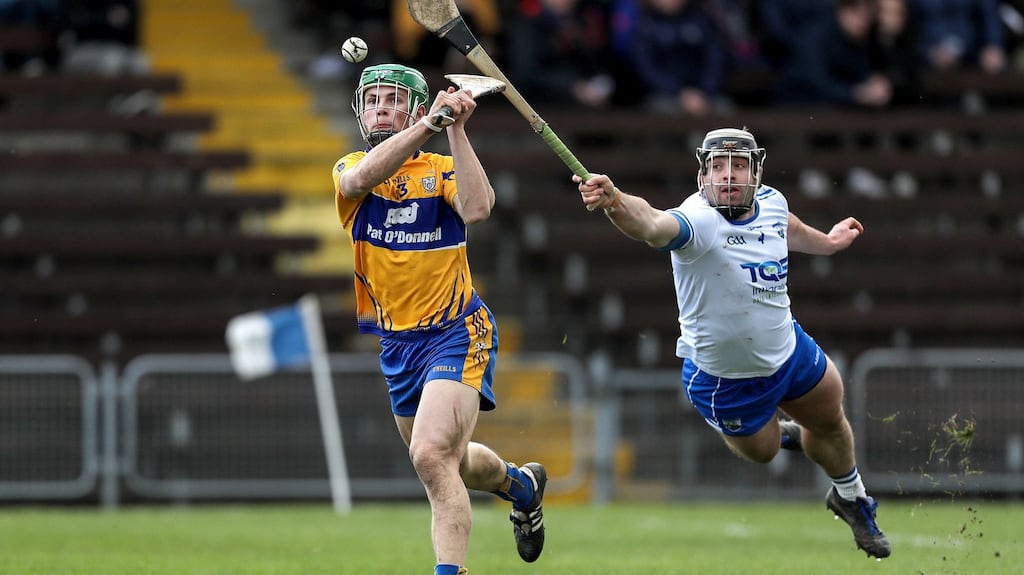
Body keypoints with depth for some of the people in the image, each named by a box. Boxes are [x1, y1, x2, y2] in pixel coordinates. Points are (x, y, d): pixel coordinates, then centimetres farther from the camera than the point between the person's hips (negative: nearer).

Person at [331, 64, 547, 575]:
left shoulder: (443, 169, -2)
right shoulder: (350, 169, 2)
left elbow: (477, 209, -25)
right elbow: (362, 178, -24)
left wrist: (456, 130, -24)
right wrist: (431, 123, -31)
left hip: (457, 333, -5)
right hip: (397, 344, 5)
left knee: (431, 456, -25)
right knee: (451, 462, 21)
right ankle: (522, 484, 51)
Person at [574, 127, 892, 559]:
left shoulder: (771, 202, -14)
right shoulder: (698, 222, -35)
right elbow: (652, 225, -59)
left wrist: (826, 241, 32)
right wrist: (614, 201, -80)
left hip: (789, 351, 5)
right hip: (725, 380, -5)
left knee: (830, 423, 24)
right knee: (761, 450, 18)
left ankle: (850, 499, 54)